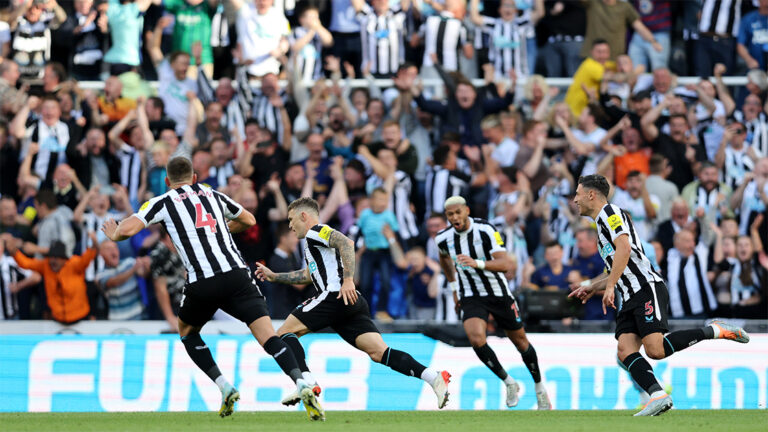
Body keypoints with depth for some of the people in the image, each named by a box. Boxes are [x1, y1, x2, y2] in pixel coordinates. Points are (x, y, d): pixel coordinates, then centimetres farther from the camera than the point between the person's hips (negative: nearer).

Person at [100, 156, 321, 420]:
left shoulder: (161, 203, 12)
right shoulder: (214, 195, 24)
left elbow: (127, 229, 0)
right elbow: (249, 221, 38)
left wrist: (113, 235, 24)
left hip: (201, 283, -2)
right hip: (236, 275, 2)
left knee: (187, 330, 26)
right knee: (268, 337, -6)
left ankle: (225, 388, 12)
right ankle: (302, 386, -29)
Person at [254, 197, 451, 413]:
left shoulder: (315, 232, 3)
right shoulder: (314, 240, 33)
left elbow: (346, 243, -16)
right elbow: (308, 275, 48)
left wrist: (348, 280, -23)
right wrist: (274, 276, 50)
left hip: (336, 296, -9)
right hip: (353, 305, 9)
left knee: (285, 332, -1)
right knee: (380, 352, -6)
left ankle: (307, 382, -22)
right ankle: (434, 377, -23)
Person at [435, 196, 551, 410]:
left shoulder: (485, 230, -19)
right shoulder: (444, 238, -5)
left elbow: (505, 263, -28)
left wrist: (477, 263, -43)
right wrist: (453, 286, 21)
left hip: (499, 294, -2)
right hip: (470, 297, 2)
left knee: (520, 341, 10)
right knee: (476, 339, -24)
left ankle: (540, 388, 33)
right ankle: (509, 383, -5)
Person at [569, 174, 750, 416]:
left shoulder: (610, 212, -1)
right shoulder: (602, 224, 29)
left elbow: (624, 249, -17)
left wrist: (609, 286, -18)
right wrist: (591, 287, 33)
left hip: (647, 289, -10)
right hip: (630, 300, 10)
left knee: (655, 349, -23)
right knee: (625, 351, -12)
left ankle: (716, 331, -8)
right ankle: (658, 396, -29)